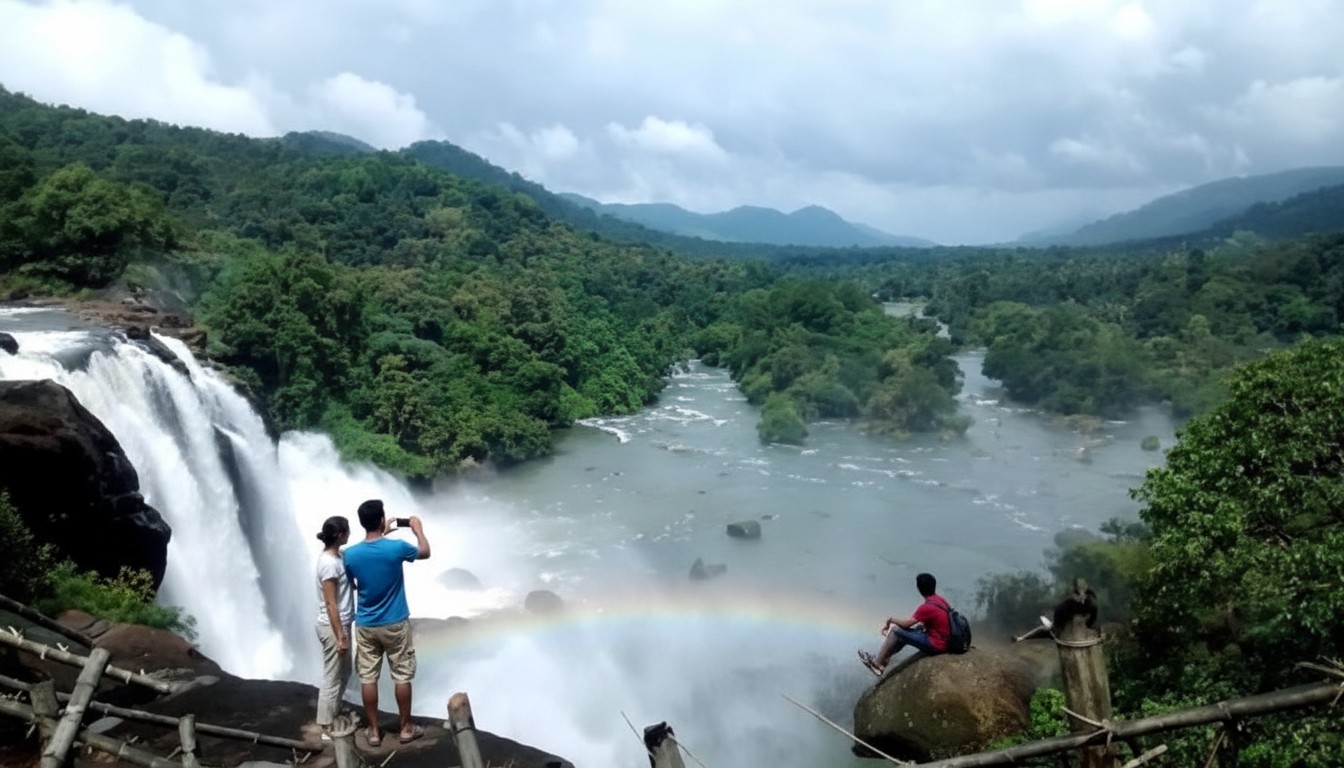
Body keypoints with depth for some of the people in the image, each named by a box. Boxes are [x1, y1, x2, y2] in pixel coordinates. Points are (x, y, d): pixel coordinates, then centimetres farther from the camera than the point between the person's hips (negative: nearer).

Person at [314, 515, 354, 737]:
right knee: (332, 678, 2)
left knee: (343, 674, 20)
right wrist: (339, 636, -22)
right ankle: (327, 728, 13)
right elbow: (330, 604, -23)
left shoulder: (334, 556, 5)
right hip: (333, 627, -10)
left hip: (340, 624, 10)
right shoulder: (330, 563, -23)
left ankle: (333, 718, 33)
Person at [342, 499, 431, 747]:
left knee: (368, 678, 11)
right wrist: (418, 529, 18)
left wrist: (382, 536, 20)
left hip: (365, 626, 2)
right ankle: (406, 728, 19)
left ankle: (374, 731, 20)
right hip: (395, 624, -2)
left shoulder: (350, 554, -10)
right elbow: (425, 552, 2)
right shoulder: (396, 548, -18)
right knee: (402, 676, 10)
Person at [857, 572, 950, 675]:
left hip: (936, 645, -9)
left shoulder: (927, 607, -24)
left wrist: (890, 619, 3)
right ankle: (882, 659, 19)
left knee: (895, 630, -6)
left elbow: (906, 623, -16)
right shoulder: (939, 599, 4)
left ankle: (877, 663, 7)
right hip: (944, 641, 9)